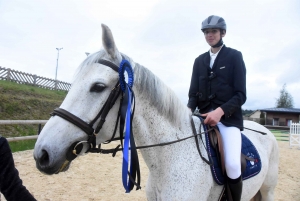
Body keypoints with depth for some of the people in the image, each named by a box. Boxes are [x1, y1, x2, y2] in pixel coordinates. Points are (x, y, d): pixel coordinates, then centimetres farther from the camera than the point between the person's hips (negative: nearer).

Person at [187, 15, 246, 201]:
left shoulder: (235, 56, 3)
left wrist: (220, 111, -22)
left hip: (229, 117, -4)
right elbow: (193, 92, 12)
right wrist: (189, 109, -11)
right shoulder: (200, 60, 15)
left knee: (232, 164, -23)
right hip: (205, 117, 5)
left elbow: (240, 95, -5)